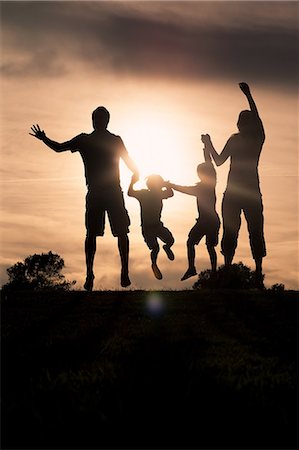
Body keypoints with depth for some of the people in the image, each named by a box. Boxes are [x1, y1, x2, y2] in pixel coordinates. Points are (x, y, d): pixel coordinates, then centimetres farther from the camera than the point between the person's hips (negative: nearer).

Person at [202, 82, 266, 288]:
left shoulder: (235, 139, -3)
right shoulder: (259, 138, 5)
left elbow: (219, 161, 2)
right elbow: (256, 117, 21)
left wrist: (209, 144, 18)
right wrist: (248, 94, 31)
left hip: (233, 194, -2)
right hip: (253, 193, 2)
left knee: (230, 232, 1)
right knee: (256, 233, 2)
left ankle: (228, 270, -4)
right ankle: (259, 275, -2)